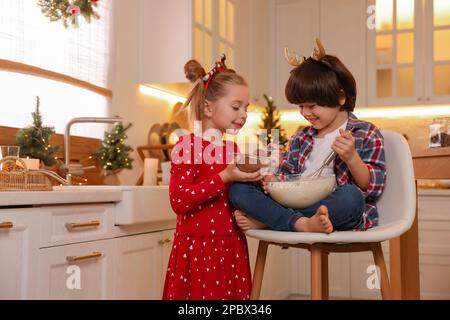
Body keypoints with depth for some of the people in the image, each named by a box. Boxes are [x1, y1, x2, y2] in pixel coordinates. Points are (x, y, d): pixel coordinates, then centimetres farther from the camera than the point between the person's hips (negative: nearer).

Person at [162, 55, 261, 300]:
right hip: (199, 248, -7)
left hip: (231, 248, 7)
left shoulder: (233, 148, 13)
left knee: (232, 294, 10)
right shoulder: (187, 145, -10)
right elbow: (178, 201, -19)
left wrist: (252, 181, 3)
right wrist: (224, 178, -22)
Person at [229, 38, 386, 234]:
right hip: (297, 204, 5)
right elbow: (285, 173, 21)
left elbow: (373, 188, -2)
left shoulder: (366, 134, 3)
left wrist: (352, 158, -21)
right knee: (238, 189, -11)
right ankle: (302, 224, -32)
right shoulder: (300, 139, 18)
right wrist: (274, 181, -3)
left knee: (350, 197, -40)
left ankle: (263, 220, -27)